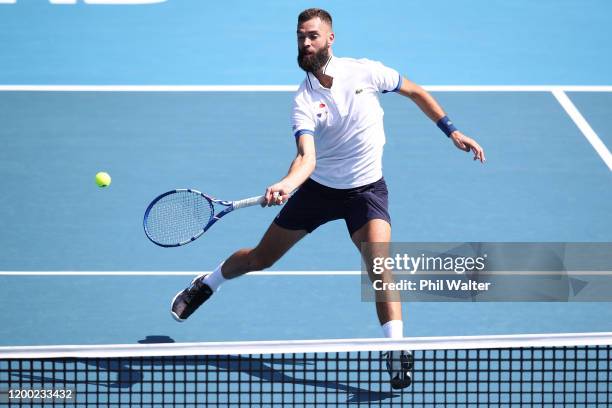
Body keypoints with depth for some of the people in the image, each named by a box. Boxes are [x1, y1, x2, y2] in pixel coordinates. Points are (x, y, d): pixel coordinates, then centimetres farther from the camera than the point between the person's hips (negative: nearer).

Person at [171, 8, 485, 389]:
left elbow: (416, 92, 4)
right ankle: (206, 284, 42)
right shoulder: (304, 101, -15)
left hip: (366, 188, -1)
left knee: (378, 262, -27)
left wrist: (453, 132, 2)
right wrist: (286, 184, -49)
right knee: (260, 258, 12)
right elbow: (307, 156, -29)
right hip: (319, 186, 1)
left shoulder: (366, 72, -13)